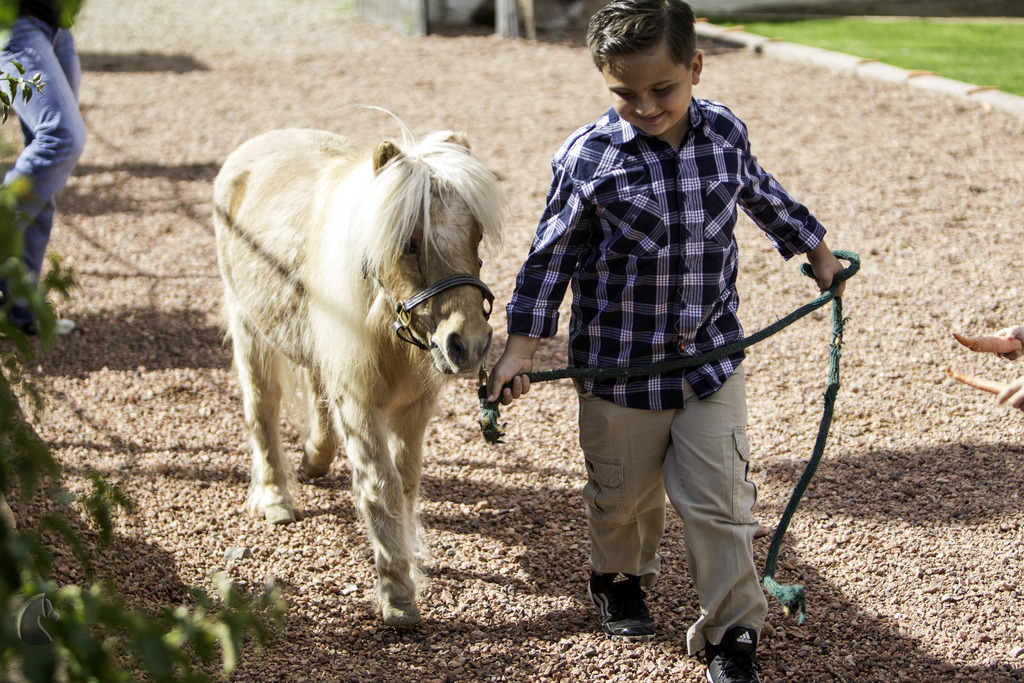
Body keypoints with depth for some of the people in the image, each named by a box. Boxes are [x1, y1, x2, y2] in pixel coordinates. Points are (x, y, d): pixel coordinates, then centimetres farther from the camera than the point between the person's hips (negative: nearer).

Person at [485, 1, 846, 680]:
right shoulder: (588, 156, -15)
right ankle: (620, 579, 47)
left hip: (713, 357, 2)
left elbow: (760, 193, 17)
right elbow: (552, 255, -6)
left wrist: (816, 249, 30)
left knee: (719, 500, 1)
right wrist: (521, 348, -9)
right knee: (624, 496, 17)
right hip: (619, 364, -1)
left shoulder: (726, 132, -5)